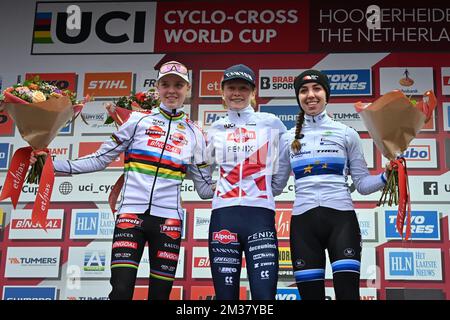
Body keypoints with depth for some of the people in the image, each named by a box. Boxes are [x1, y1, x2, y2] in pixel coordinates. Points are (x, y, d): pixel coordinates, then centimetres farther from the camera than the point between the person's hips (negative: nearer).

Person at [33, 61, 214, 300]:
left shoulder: (194, 134, 11)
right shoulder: (139, 120, 6)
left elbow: (205, 188, 13)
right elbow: (101, 159, 5)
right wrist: (53, 165, -3)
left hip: (168, 220, 2)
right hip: (131, 215, -2)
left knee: (160, 294, 4)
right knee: (121, 291, -12)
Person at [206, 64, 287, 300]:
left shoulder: (270, 123, 8)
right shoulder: (216, 129, 16)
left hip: (260, 215, -2)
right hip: (224, 216, 2)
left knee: (264, 296, -10)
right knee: (226, 296, 3)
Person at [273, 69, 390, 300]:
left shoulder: (346, 133, 8)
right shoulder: (288, 138, 13)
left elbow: (362, 183, 7)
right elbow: (275, 186, 15)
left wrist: (387, 176, -11)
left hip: (341, 218, -2)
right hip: (303, 222, 2)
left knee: (348, 293, -10)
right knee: (310, 295, 3)